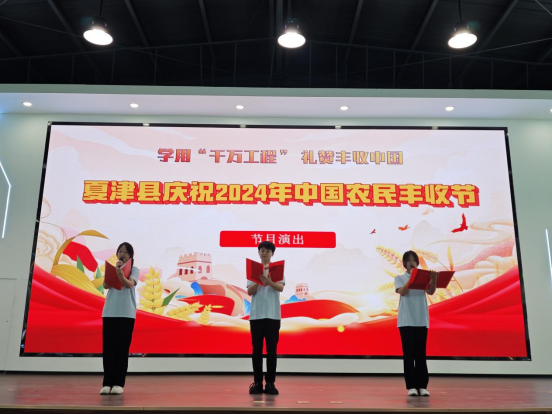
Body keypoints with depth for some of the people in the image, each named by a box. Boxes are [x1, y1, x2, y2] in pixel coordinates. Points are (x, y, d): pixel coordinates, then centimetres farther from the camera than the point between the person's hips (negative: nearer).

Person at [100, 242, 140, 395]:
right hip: (109, 312, 3)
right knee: (108, 348, 2)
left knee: (122, 348, 0)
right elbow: (106, 285, -2)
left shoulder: (134, 270, 3)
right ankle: (107, 383, 8)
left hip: (126, 313, -3)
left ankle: (118, 383, 4)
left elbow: (129, 284, -15)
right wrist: (115, 269, -11)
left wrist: (120, 274, -33)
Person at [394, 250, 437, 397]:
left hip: (421, 320, 2)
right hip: (406, 321, -2)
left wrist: (434, 279, -24)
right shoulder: (400, 278, 5)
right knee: (409, 353, -1)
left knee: (421, 354, 5)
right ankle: (411, 386, 4)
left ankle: (422, 386, 10)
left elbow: (431, 292, -6)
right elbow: (402, 292, -13)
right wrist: (411, 277, -21)